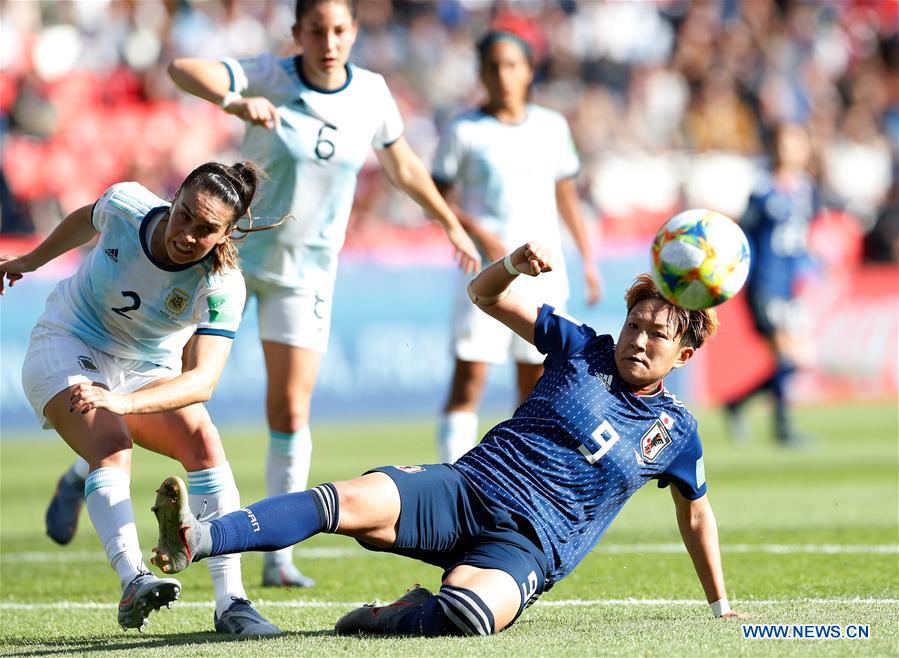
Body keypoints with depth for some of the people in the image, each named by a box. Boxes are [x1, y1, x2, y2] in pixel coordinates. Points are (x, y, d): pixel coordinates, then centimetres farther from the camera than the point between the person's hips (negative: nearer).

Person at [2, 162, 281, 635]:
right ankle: (133, 582, -49)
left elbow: (201, 381, -40)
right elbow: (87, 220, 5)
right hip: (68, 348, -1)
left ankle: (230, 602, -25)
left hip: (149, 373, 1)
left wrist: (123, 401, -55)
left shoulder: (222, 288, -27)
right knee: (111, 447, -30)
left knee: (204, 442, -25)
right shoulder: (125, 206, -22)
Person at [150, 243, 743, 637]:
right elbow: (485, 295, 14)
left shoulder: (676, 431, 12)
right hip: (464, 488, 2)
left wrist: (720, 606, 31)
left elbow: (697, 516, 27)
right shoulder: (585, 351, 14)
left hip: (527, 545, -2)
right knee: (355, 501, -30)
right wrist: (514, 265, -8)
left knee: (467, 616, -40)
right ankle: (195, 541, -46)